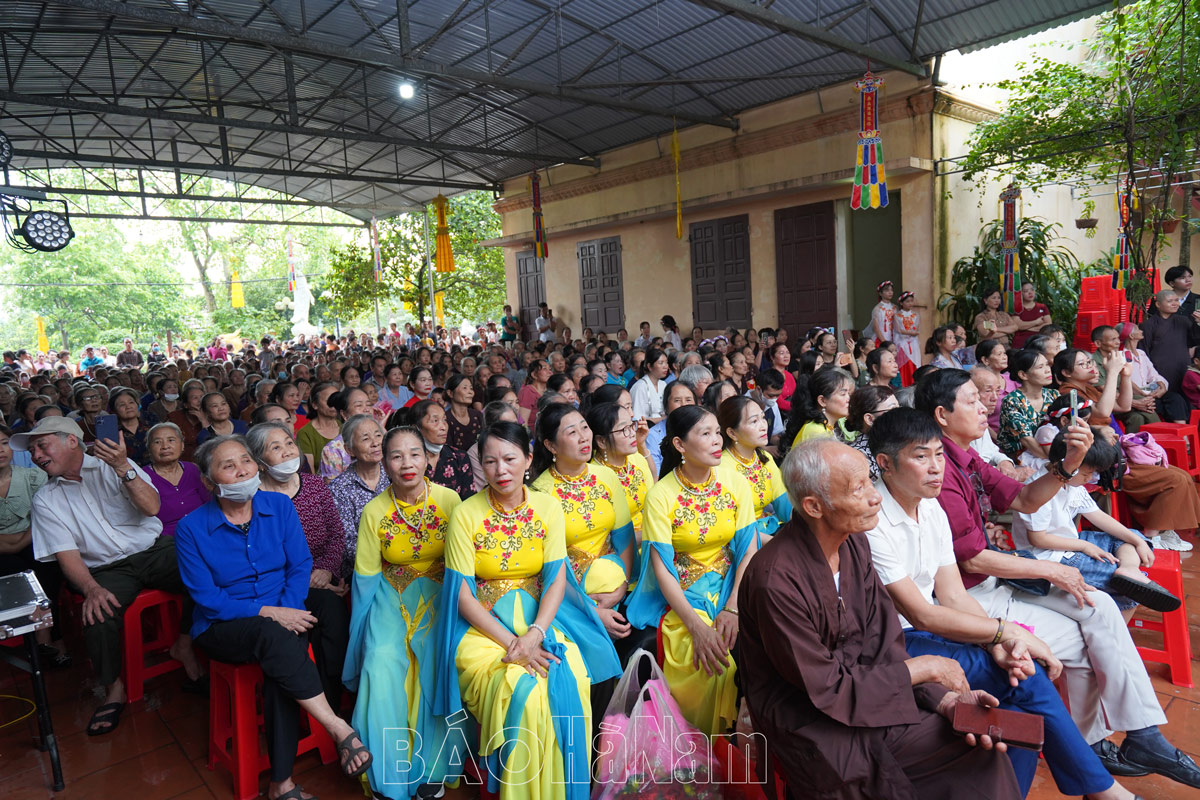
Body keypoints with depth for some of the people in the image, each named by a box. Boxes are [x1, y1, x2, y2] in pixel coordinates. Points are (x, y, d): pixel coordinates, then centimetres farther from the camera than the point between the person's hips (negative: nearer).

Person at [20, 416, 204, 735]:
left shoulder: (112, 465, 3)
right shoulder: (46, 500, 7)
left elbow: (151, 507, -11)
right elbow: (66, 554, -2)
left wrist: (123, 468, -25)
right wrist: (91, 589, -21)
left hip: (153, 550, 0)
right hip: (107, 569, 1)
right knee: (98, 616, -30)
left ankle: (184, 644, -6)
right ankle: (114, 690, -6)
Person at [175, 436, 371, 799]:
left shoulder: (279, 505, 1)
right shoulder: (191, 528, -6)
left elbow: (300, 565, 1)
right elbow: (207, 599, -9)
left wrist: (288, 611, -17)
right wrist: (268, 613, -20)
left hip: (281, 618, 2)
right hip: (223, 629, -2)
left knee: (281, 664, -31)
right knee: (273, 635, -35)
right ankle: (340, 730, -29)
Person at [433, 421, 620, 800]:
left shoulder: (548, 507, -1)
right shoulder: (465, 514, -8)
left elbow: (556, 578, -3)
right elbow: (462, 594, -9)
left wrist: (534, 634, -19)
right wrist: (511, 643, -18)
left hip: (540, 615, 2)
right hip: (484, 623, -2)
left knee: (570, 683, -23)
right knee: (522, 692, -26)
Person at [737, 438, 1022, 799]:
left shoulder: (854, 543, -2)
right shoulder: (776, 581, -29)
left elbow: (882, 641, 1)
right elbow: (826, 690, -21)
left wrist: (944, 698, -13)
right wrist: (921, 668, -13)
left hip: (860, 688, 7)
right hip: (811, 726, -7)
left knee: (982, 746, -3)